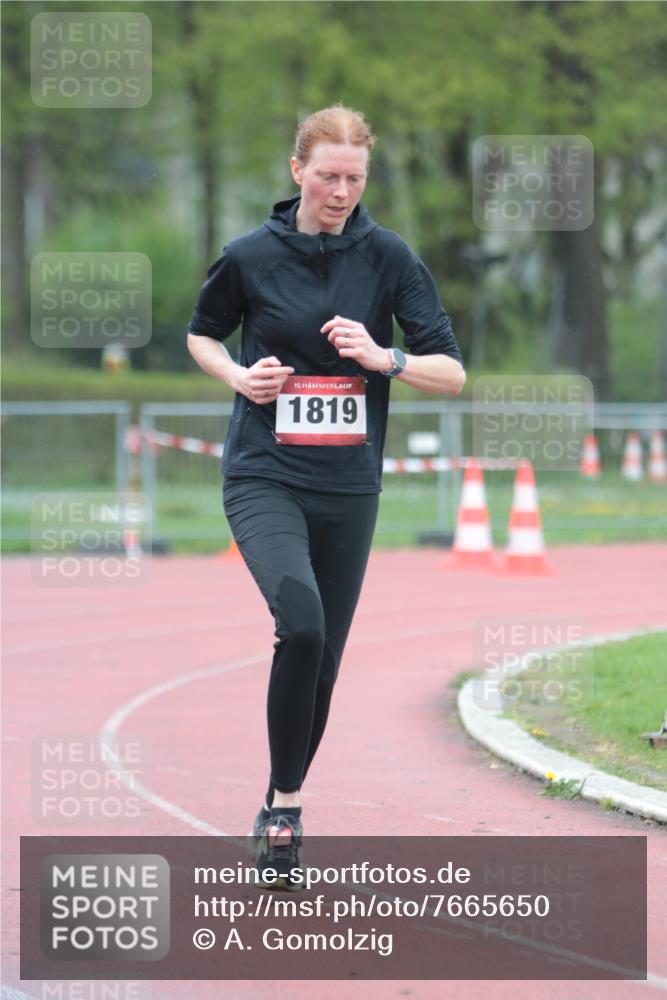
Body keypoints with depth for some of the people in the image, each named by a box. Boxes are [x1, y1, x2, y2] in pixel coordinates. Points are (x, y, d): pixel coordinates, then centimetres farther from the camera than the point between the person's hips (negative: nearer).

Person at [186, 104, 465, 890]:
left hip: (350, 484, 3)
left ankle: (281, 808, 27)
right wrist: (238, 375, -4)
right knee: (301, 624, -26)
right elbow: (201, 334, 15)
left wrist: (383, 357, -18)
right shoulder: (251, 257, -3)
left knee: (323, 660, 7)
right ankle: (283, 804, -15)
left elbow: (453, 374, -1)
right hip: (264, 478, -3)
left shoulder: (389, 257, -1)